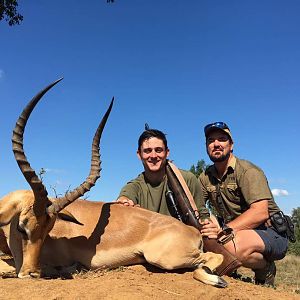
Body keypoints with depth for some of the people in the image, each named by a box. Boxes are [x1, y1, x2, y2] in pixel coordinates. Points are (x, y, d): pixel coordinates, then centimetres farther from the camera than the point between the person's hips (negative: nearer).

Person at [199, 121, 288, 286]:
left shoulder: (248, 171, -15)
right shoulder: (206, 176, 6)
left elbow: (260, 213, -26)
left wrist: (225, 230, -36)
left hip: (270, 233, -5)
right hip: (233, 233, 5)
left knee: (234, 246, -35)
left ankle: (266, 268, -3)